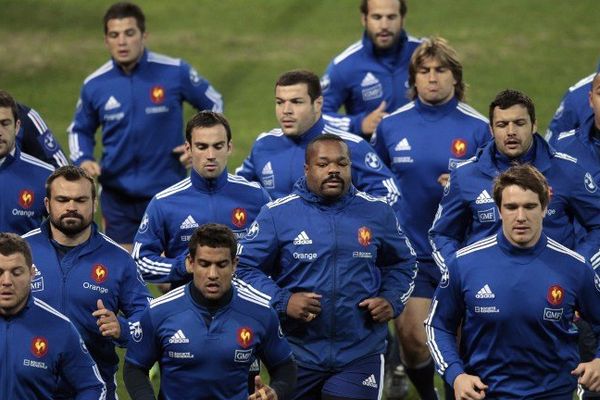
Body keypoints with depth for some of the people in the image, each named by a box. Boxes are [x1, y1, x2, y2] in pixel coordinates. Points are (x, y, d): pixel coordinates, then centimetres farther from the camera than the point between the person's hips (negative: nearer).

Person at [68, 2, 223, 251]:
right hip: (117, 195, 2)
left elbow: (213, 105, 8)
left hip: (167, 192, -2)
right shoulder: (94, 85, -2)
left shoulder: (175, 72, -8)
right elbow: (79, 130, 15)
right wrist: (83, 160, -4)